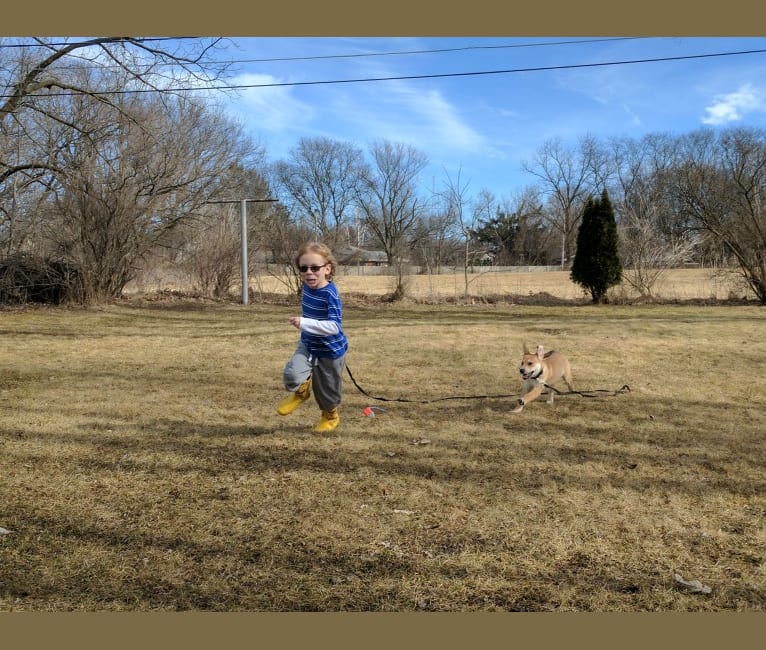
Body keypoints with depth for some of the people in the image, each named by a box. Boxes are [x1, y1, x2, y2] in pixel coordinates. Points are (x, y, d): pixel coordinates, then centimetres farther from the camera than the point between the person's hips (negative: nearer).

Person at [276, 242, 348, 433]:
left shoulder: (331, 295, -29)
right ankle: (301, 391, 14)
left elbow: (334, 327, -38)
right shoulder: (308, 286, -7)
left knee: (327, 388, 14)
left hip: (330, 350, -5)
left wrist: (304, 323, -45)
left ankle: (330, 415, 45)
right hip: (308, 344, 5)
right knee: (292, 374, -21)